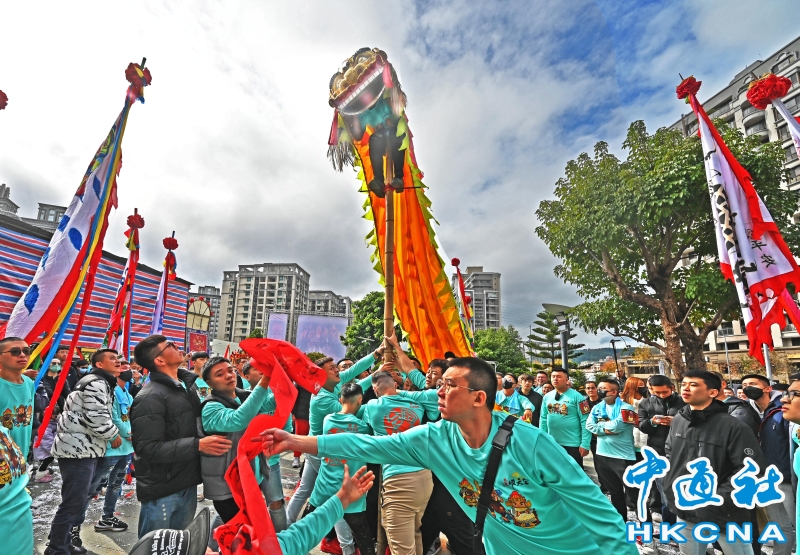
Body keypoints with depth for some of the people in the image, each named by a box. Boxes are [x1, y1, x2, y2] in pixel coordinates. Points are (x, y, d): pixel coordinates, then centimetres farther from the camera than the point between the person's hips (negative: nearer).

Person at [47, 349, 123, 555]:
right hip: (78, 449, -11)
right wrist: (114, 435, -11)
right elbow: (96, 418, -25)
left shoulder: (102, 383, 17)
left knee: (81, 498, 22)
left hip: (86, 448, 11)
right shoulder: (96, 383, -18)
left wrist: (113, 433, 14)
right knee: (73, 502, -5)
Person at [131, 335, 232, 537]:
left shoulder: (186, 385, 7)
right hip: (161, 491, -7)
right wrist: (198, 445, -28)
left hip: (187, 485, 7)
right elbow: (149, 448, -23)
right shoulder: (150, 398, -18)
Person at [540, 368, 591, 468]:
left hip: (572, 444, -5)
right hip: (551, 443, 5)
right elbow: (543, 419, 9)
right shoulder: (547, 397, 5)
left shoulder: (576, 396, -10)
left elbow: (585, 421, -12)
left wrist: (585, 444, -16)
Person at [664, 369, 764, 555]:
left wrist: (717, 498, -19)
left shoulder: (732, 426, -17)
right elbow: (669, 453, 15)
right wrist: (672, 486, 4)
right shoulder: (678, 421, 1)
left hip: (724, 515, -5)